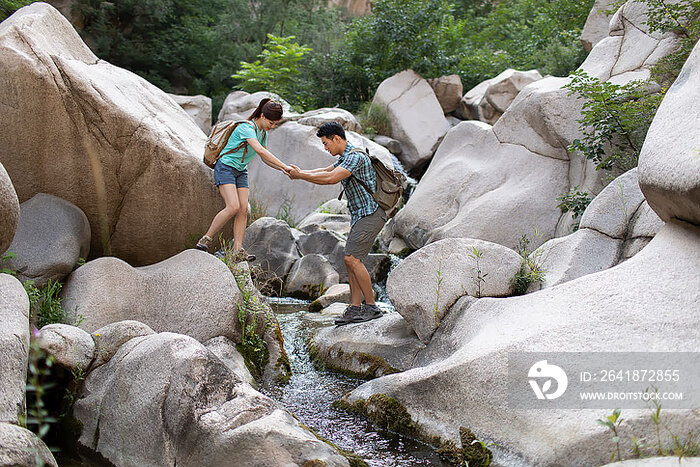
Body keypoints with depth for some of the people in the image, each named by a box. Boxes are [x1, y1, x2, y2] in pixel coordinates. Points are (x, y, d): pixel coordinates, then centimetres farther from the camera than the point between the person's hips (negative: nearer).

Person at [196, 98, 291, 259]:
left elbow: (264, 158, 16)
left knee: (243, 209, -6)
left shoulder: (263, 133, 7)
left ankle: (238, 249, -8)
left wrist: (282, 169, 0)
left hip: (241, 172, 8)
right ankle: (206, 239, -9)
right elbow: (260, 150, -32)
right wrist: (284, 166, -33)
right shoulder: (246, 128, -21)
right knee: (233, 207, -21)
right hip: (225, 167, -8)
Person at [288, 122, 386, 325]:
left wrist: (301, 175, -16)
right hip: (360, 215, 11)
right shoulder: (345, 157, 17)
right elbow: (326, 171, 27)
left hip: (370, 214, -11)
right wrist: (301, 172, 11)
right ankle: (355, 309, 5)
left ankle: (371, 307, -9)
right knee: (351, 260, 5)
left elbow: (331, 179, -26)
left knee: (352, 258, -15)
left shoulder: (355, 156, -17)